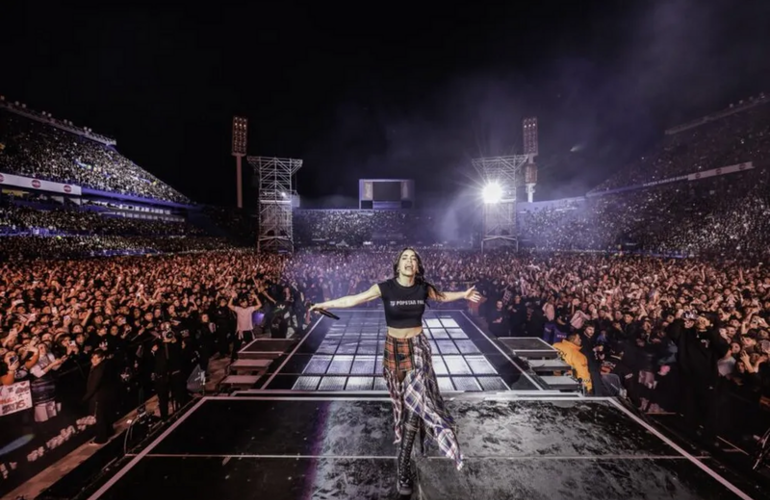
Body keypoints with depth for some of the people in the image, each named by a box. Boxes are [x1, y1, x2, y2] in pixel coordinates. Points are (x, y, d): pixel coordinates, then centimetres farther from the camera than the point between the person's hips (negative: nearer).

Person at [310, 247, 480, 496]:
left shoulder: (423, 288, -8)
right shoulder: (385, 287, -15)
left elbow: (442, 296, 14)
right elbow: (354, 299, -13)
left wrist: (463, 294, 5)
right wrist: (325, 304, -15)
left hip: (418, 347, 1)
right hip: (394, 348, 0)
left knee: (416, 397, -8)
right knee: (404, 397, 15)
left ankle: (403, 465, 3)